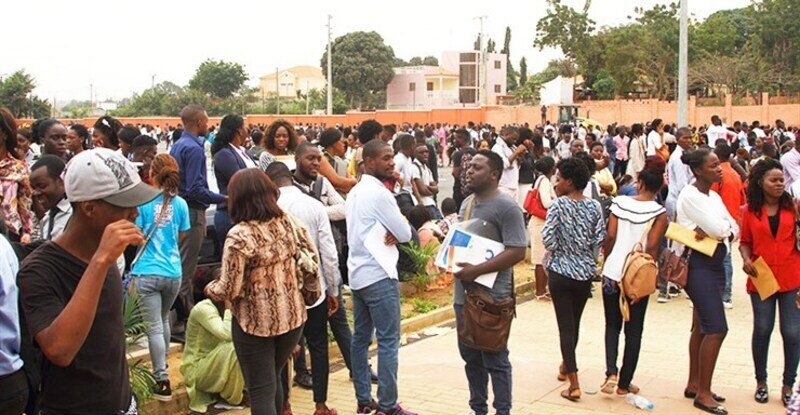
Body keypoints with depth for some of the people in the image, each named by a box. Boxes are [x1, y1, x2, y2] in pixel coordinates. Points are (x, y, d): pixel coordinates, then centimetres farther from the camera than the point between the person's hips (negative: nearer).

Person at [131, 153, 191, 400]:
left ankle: (162, 380, -4)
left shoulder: (143, 202, -10)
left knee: (154, 326, -2)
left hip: (146, 272, -4)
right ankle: (161, 365, 39)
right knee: (163, 320, 24)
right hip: (173, 271, 4)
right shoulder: (180, 204, 0)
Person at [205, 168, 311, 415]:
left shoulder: (239, 235, -19)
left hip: (255, 322, -6)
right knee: (274, 379, 26)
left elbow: (228, 290, -18)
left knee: (261, 390, 6)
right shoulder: (288, 221, -1)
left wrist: (209, 288, 2)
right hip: (293, 316, 6)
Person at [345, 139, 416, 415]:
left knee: (360, 338, 12)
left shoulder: (354, 193, 13)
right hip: (379, 275, -9)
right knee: (389, 341, -5)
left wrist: (391, 234, -3)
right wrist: (396, 234, 5)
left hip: (357, 274, 10)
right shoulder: (379, 193, -16)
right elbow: (406, 233, -14)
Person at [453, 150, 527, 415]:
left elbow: (517, 251, -20)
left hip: (491, 297, -8)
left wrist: (477, 271, -22)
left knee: (495, 360, 3)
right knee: (471, 357, 16)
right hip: (464, 294, 8)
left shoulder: (506, 206, -13)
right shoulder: (467, 203, 13)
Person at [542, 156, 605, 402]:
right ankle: (566, 367, 41)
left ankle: (574, 385, -5)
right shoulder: (594, 206, -2)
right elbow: (599, 240, -2)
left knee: (566, 327, 0)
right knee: (575, 323, 20)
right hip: (585, 272, 4)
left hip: (561, 272, -4)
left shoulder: (559, 205, -13)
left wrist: (560, 251, 4)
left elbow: (548, 239, -15)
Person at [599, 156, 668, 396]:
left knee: (612, 325, 17)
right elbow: (652, 248, -13)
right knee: (634, 331, 11)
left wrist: (606, 263, 9)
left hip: (613, 273, 2)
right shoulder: (660, 213, -9)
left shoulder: (620, 203, -2)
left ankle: (611, 373, -3)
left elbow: (610, 237, -4)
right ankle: (624, 383, 17)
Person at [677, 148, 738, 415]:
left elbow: (733, 228, 7)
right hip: (699, 265, -9)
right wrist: (719, 228, 1)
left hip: (715, 265, 9)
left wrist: (713, 230, -11)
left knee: (701, 327, 15)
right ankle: (703, 394, -4)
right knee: (717, 328, -11)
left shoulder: (714, 197, 15)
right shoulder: (689, 196, -13)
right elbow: (718, 229, -20)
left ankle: (693, 385, 25)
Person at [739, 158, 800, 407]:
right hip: (761, 279, 0)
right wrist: (746, 259, -8)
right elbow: (745, 242, 9)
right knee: (762, 330, 7)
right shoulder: (750, 211, 2)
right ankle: (761, 382, 23)